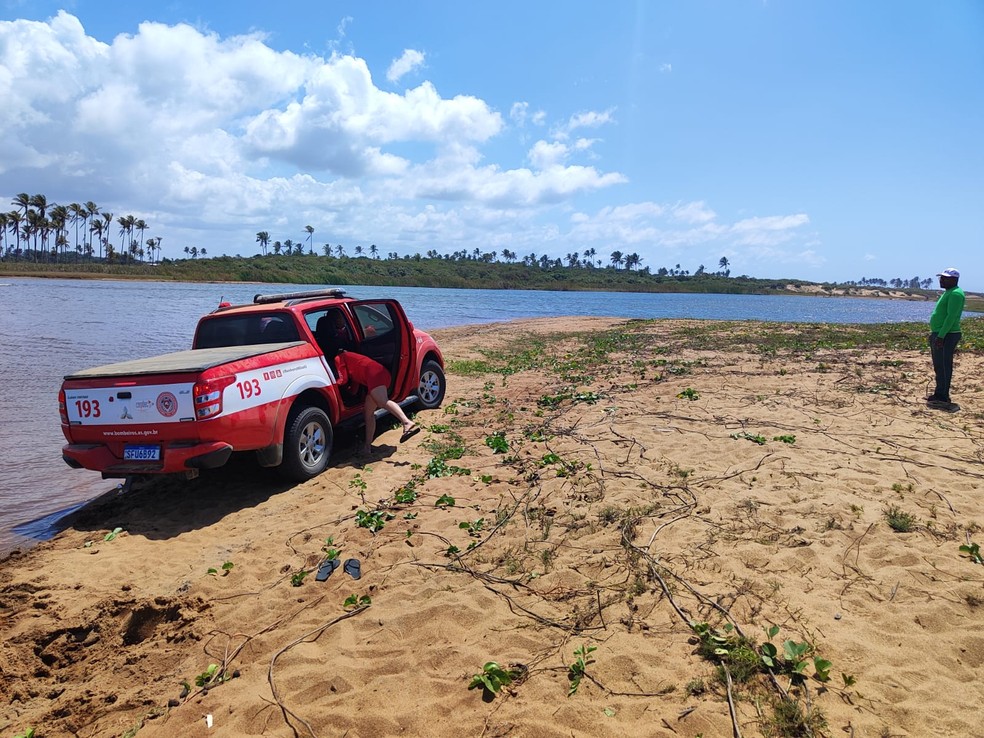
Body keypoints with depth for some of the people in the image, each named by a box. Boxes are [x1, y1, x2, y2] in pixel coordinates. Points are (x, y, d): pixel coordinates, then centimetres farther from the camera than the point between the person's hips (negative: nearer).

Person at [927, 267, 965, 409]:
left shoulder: (955, 294, -15)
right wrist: (935, 334, 23)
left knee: (943, 367, -8)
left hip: (946, 336, -11)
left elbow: (951, 317, -22)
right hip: (939, 334, 11)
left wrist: (941, 336, -26)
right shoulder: (948, 293, 18)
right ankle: (939, 395, 23)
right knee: (939, 367, 15)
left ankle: (943, 398, -5)